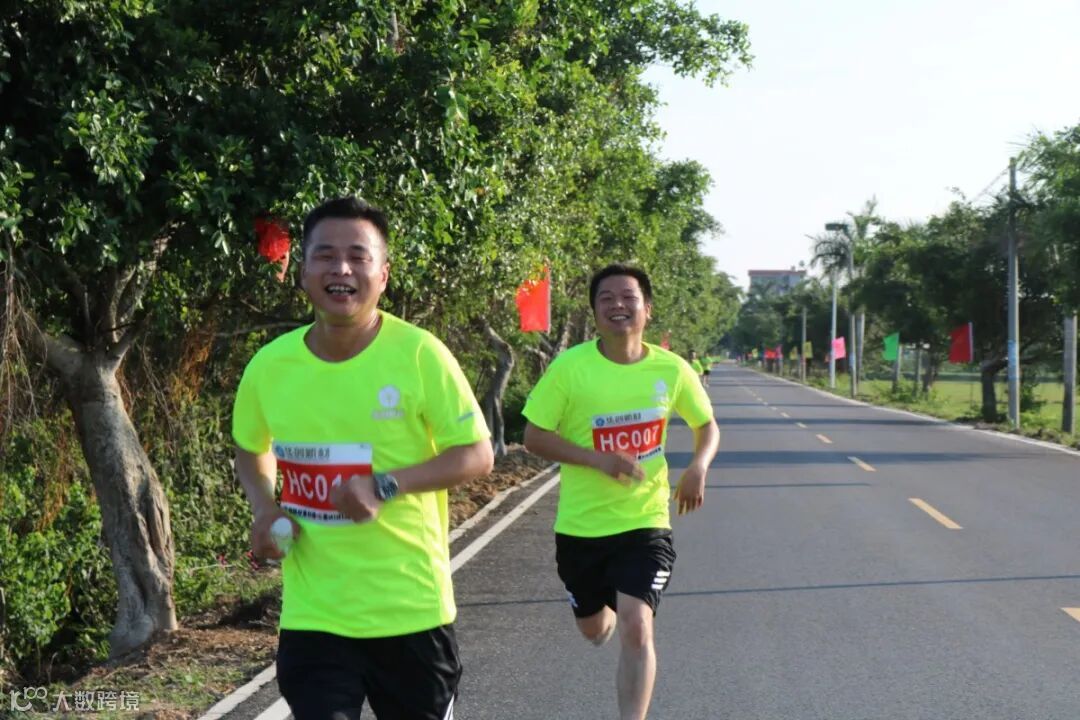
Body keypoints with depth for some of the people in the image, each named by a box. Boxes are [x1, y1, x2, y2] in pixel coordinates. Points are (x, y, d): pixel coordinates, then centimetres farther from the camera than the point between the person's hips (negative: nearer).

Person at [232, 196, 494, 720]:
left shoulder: (419, 354, -13)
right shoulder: (269, 367, -3)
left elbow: (477, 456, -9)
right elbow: (251, 450, 17)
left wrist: (385, 486, -23)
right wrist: (264, 509, -3)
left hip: (411, 608, -1)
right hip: (312, 614, 1)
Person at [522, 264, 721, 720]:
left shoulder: (672, 370, -7)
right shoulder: (569, 367, -14)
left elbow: (707, 426, 9)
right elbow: (534, 437, -11)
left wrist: (698, 467, -12)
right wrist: (600, 459, -24)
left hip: (646, 521, 0)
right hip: (581, 524, 1)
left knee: (635, 627, -17)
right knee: (593, 628, 19)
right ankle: (609, 612, 58)